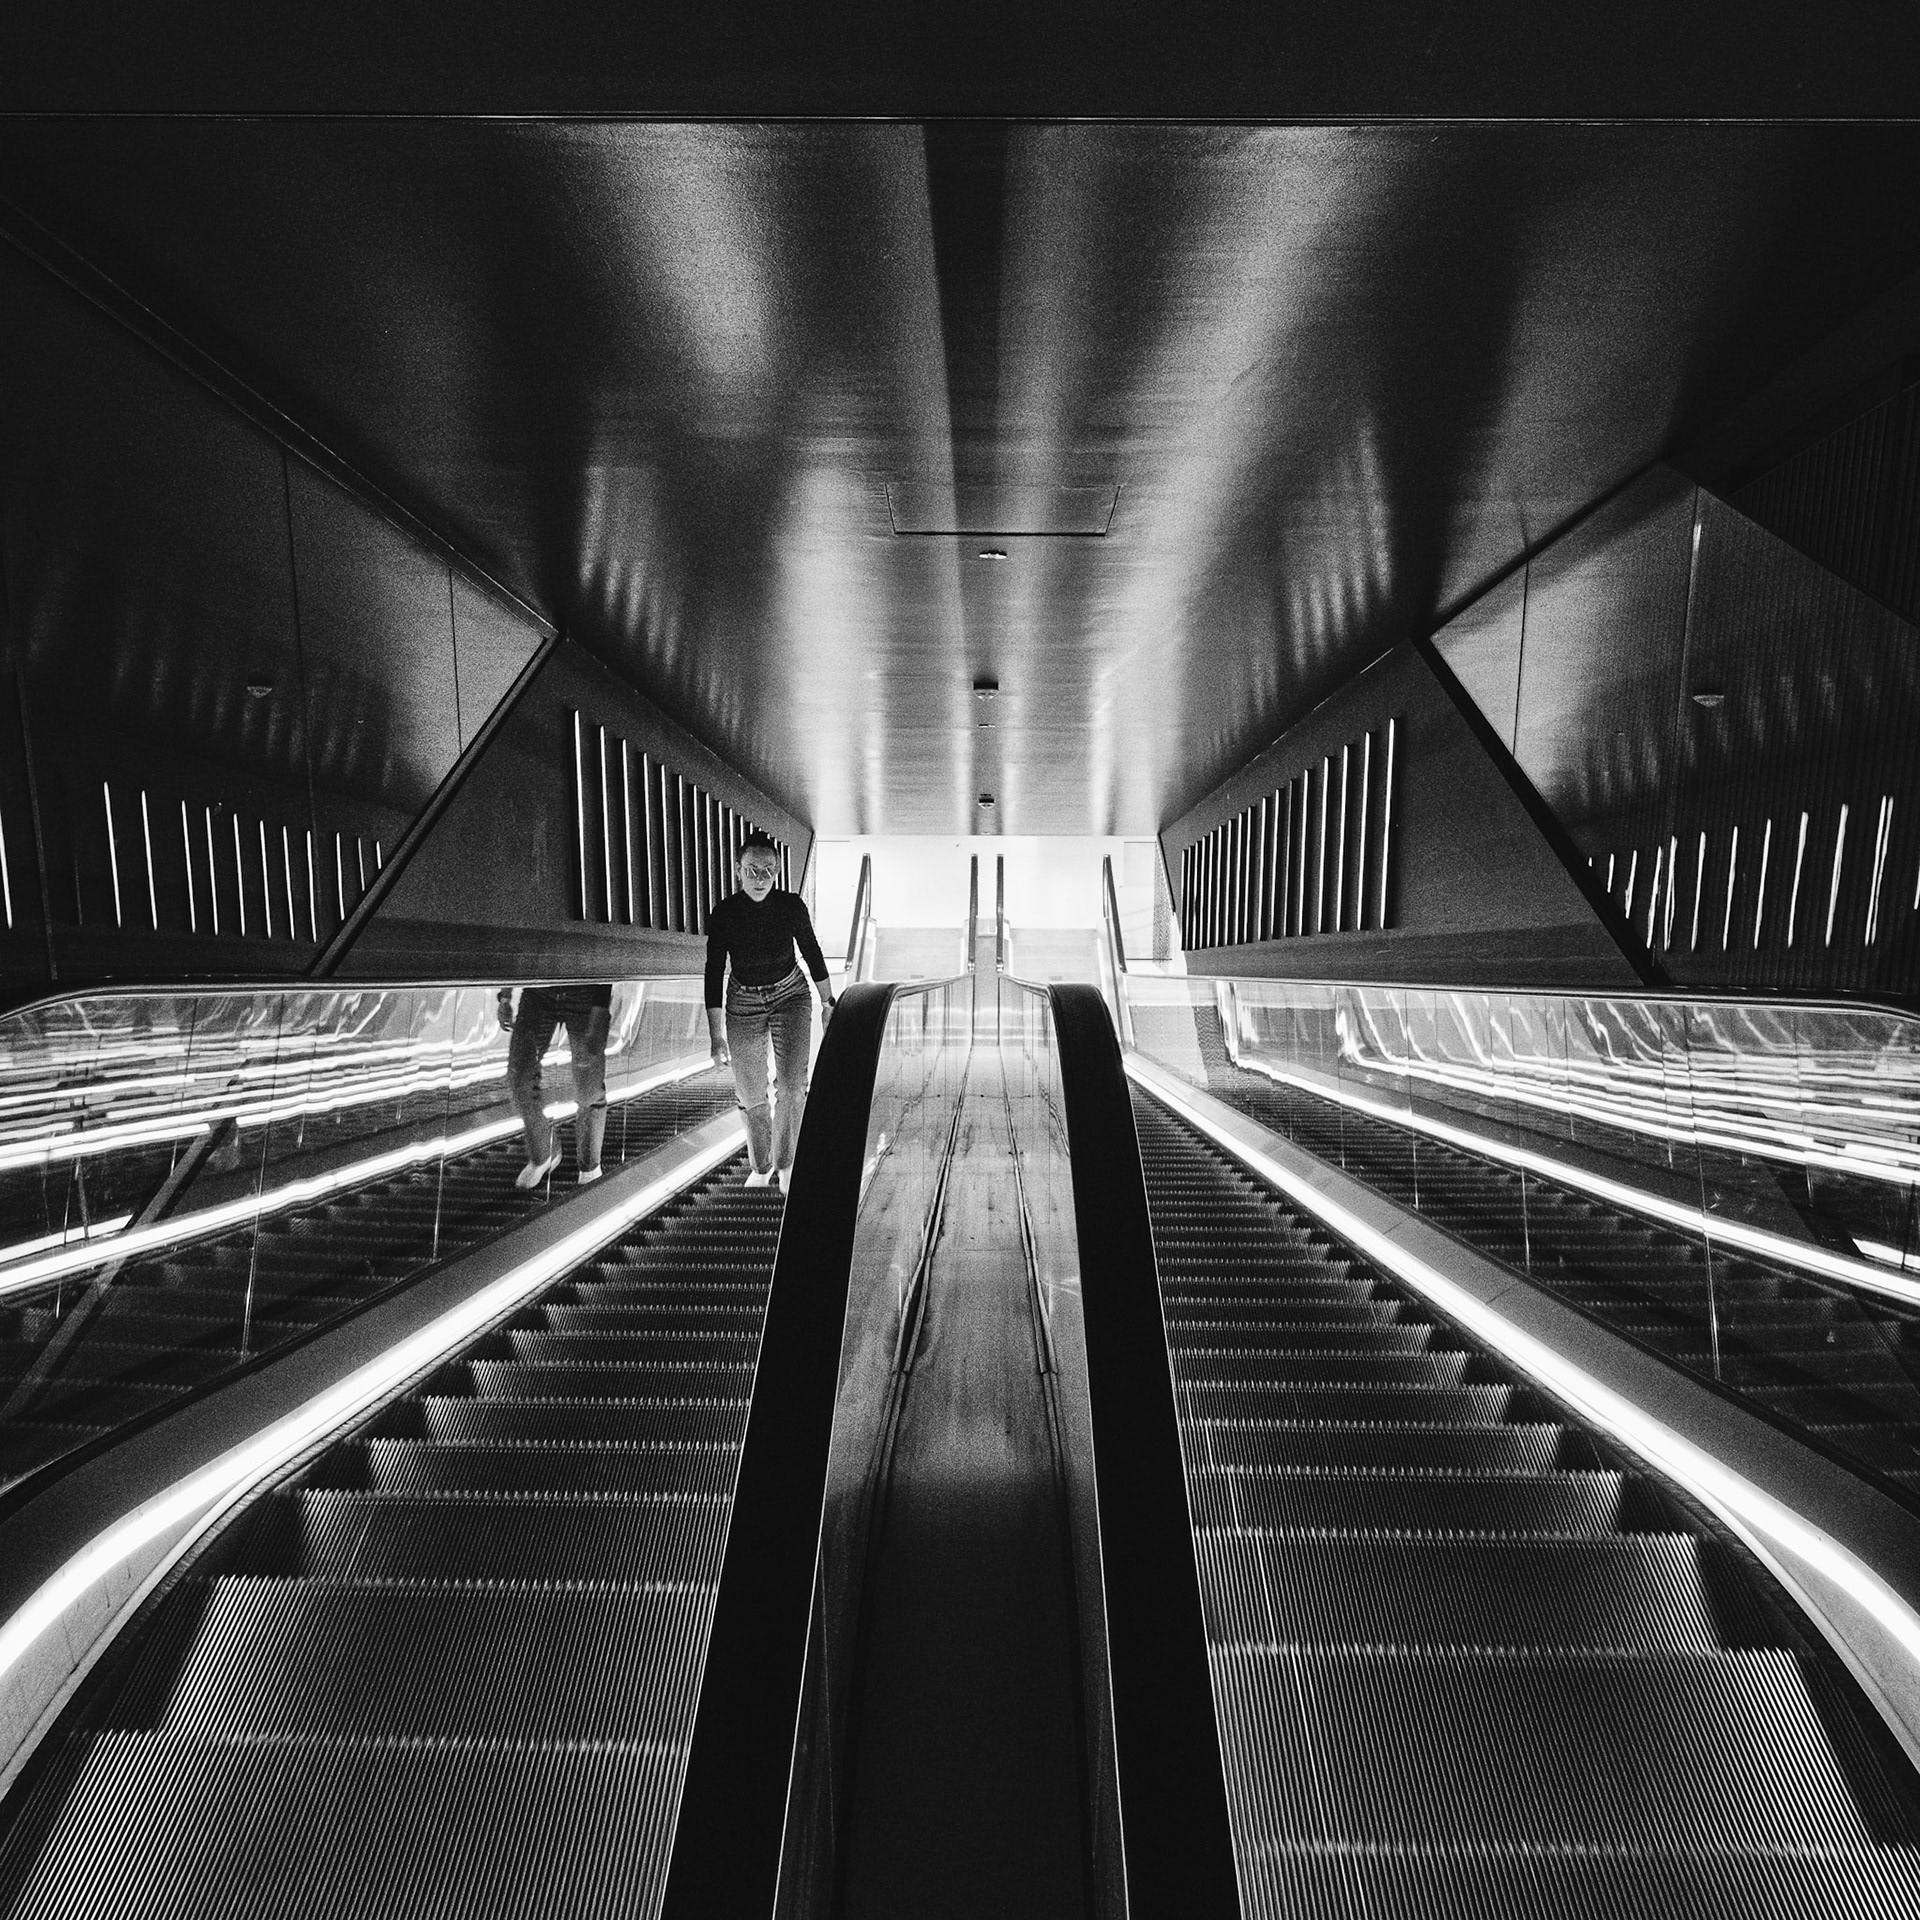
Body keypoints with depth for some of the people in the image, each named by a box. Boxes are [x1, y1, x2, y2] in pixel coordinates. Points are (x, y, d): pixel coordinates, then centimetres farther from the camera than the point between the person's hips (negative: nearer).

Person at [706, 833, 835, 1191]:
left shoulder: (791, 906, -13)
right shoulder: (722, 915, -15)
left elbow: (812, 954, 2)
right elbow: (714, 976, -11)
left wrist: (827, 1003, 8)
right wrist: (717, 1037, -14)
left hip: (790, 995, 0)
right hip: (743, 1003, 1)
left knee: (792, 1085, -16)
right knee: (750, 1096, 5)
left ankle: (784, 1164, 4)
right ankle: (761, 1168, 27)